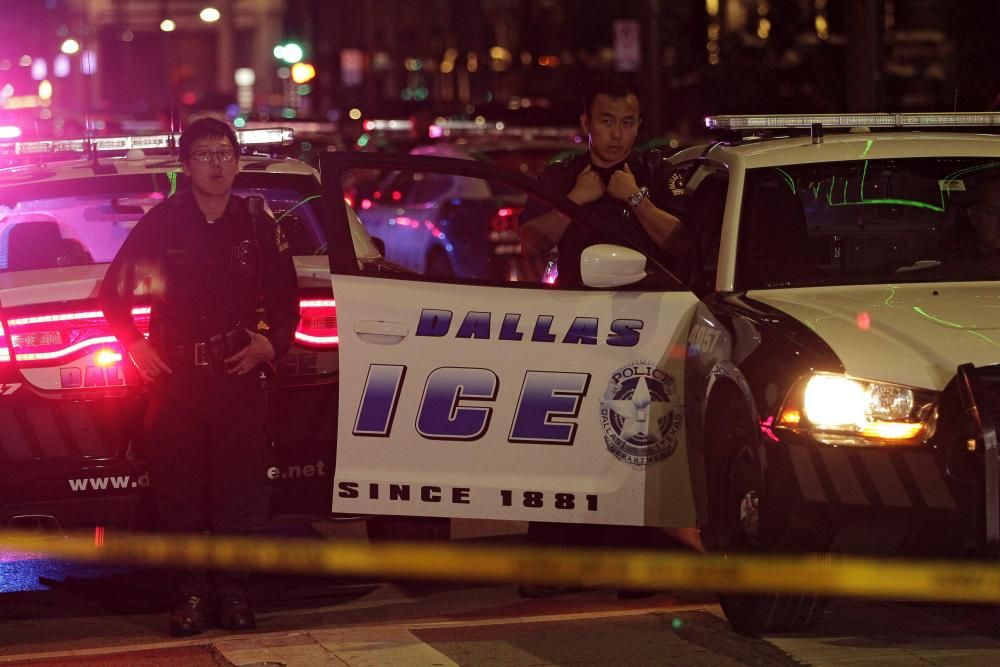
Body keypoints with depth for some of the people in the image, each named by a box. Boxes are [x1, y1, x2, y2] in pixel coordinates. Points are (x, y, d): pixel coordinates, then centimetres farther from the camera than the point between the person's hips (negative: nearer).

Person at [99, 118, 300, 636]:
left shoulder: (259, 224, 6)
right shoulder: (162, 222, 2)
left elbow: (284, 302, 14)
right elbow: (114, 289, 10)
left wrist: (271, 344, -2)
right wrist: (134, 343, -1)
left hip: (237, 375, 1)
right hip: (173, 375, -1)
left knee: (236, 487, -1)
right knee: (178, 486, -1)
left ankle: (232, 590, 9)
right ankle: (190, 593, 6)